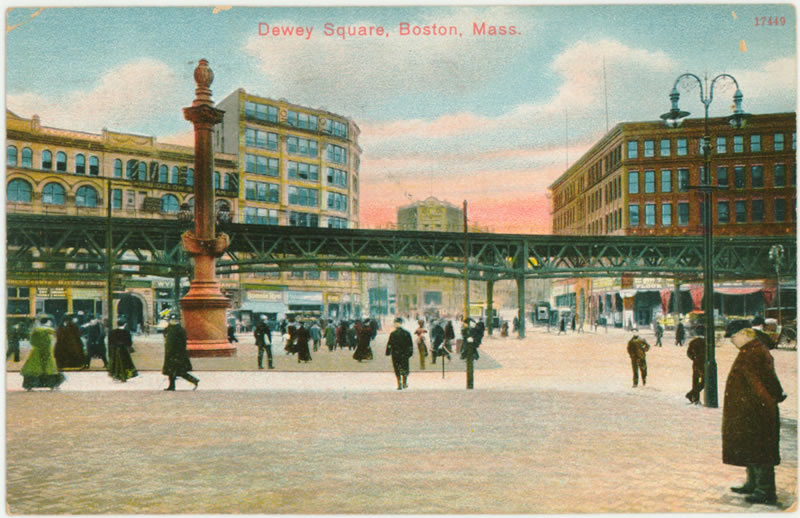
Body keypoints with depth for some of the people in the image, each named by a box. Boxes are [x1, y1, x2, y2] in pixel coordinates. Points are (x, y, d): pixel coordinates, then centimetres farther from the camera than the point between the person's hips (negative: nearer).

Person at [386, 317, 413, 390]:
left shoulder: (393, 334, -7)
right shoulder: (407, 333, -1)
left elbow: (389, 344, -5)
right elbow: (410, 345, 3)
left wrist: (388, 352, 3)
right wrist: (410, 353, 10)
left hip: (395, 354, -1)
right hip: (405, 354, 2)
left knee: (397, 370, 4)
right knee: (405, 368, 15)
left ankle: (399, 385, 1)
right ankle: (405, 383, 16)